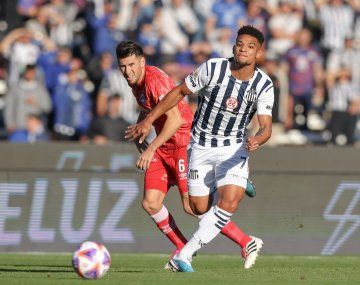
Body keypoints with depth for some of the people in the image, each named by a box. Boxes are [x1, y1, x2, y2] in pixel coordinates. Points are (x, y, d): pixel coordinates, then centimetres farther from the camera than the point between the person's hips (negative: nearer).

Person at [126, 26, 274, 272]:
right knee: (199, 207, -1)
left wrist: (257, 140, -42)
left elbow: (266, 126, -17)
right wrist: (148, 121, -3)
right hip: (201, 147, 1)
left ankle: (183, 255, -15)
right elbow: (180, 92, -2)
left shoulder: (264, 85, -12)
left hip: (234, 148, -1)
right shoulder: (212, 69, -15)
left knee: (229, 203, -21)